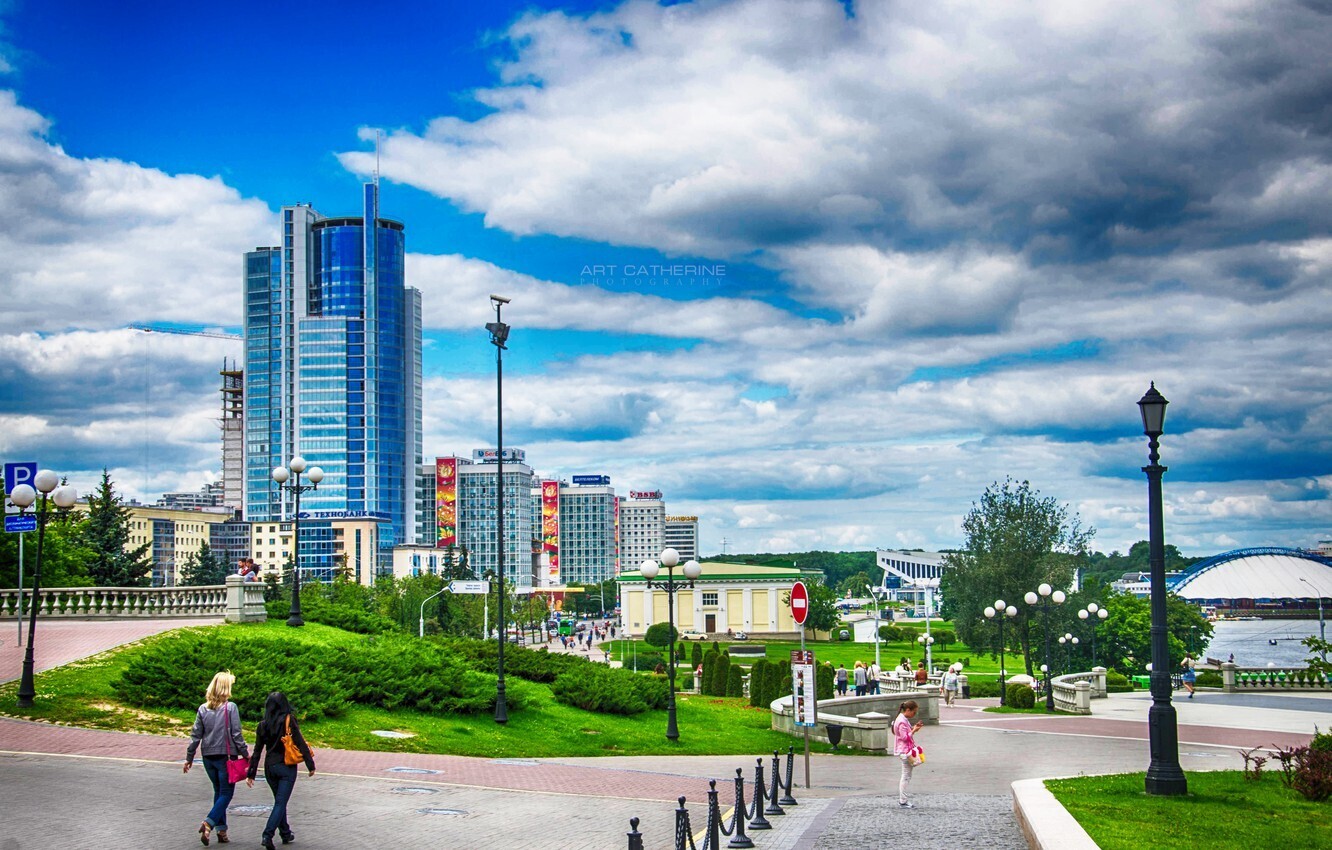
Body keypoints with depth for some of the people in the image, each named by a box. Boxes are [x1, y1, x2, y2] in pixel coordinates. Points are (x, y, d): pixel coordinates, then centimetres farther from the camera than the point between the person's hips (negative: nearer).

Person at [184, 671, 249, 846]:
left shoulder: (203, 709, 4)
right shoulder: (230, 707, -10)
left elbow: (196, 735, 5)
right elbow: (236, 734, -10)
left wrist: (189, 757, 12)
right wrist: (245, 753, -2)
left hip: (208, 757, 5)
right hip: (226, 756, -5)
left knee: (219, 792, 16)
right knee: (226, 793, 2)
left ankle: (221, 830, 14)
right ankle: (209, 822, -17)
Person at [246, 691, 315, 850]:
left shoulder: (262, 725, 1)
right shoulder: (289, 721, -9)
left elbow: (257, 751, 3)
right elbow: (301, 744, -10)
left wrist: (251, 774, 8)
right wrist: (311, 765, -5)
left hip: (270, 767, 4)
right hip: (287, 767, -4)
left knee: (279, 801, 19)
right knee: (281, 803, -3)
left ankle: (285, 834, 26)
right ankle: (268, 834, -18)